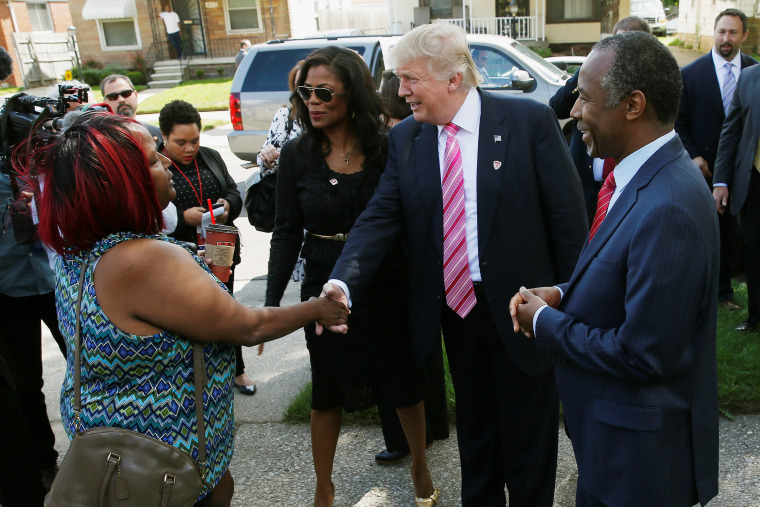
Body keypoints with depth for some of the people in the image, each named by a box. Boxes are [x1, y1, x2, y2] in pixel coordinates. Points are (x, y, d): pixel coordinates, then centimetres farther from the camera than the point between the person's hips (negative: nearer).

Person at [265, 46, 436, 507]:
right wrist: (272, 303, -7)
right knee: (327, 393, 14)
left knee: (405, 386, 14)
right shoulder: (297, 155, -4)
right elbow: (287, 233, -2)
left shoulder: (387, 149, -8)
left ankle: (421, 468, 43)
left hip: (388, 291, 0)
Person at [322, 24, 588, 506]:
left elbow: (568, 217, -9)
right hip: (453, 311, 4)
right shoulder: (405, 138, 0)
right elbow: (380, 217, -7)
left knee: (526, 435, 14)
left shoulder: (530, 121, -12)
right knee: (475, 431, 22)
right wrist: (343, 283, -23)